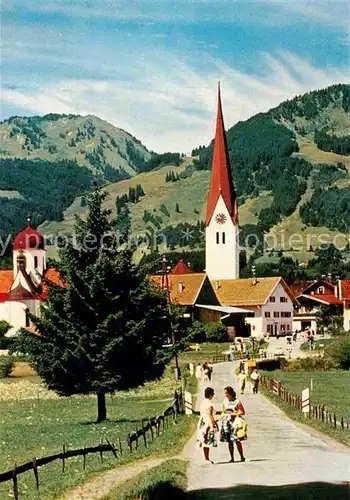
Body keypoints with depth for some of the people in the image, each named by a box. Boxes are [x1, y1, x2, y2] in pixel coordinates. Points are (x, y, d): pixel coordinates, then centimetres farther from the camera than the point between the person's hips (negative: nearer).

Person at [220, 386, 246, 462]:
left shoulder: (237, 401, -6)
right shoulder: (225, 402, 11)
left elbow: (243, 412, -3)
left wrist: (234, 414, -13)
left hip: (235, 422, -5)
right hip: (227, 422, 5)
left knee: (237, 440, -11)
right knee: (229, 441, 4)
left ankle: (242, 457, -3)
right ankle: (232, 458, 11)